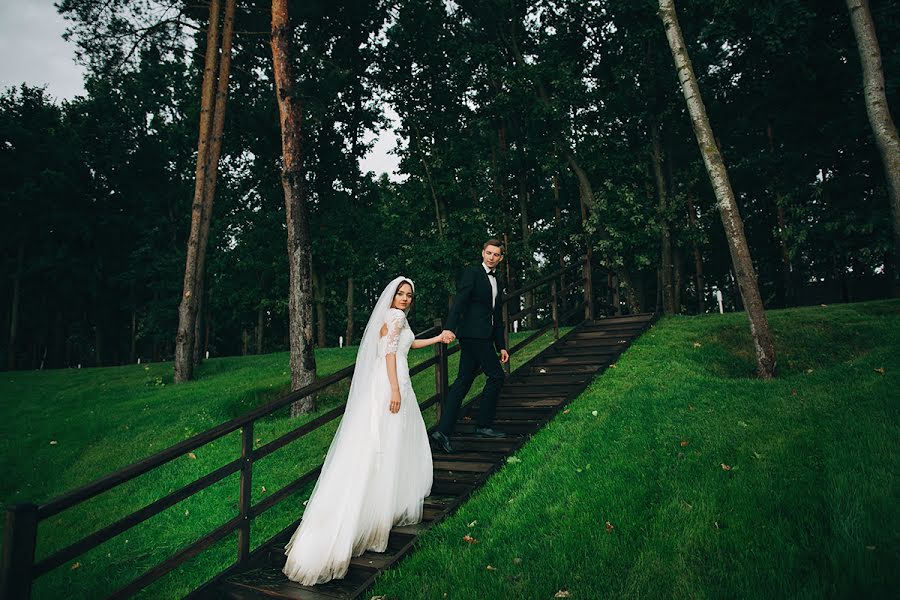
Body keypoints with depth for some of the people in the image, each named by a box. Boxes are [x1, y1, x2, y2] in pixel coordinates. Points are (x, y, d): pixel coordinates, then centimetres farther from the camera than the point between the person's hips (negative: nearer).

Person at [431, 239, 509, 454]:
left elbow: (497, 317, 24)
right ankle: (484, 425, 6)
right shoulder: (471, 272, -2)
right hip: (474, 333, -8)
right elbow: (459, 301, -16)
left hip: (484, 336, 8)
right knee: (496, 376, -5)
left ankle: (443, 430, 2)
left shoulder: (496, 281, 23)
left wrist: (501, 346, 22)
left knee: (463, 381, 3)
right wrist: (449, 327, -29)